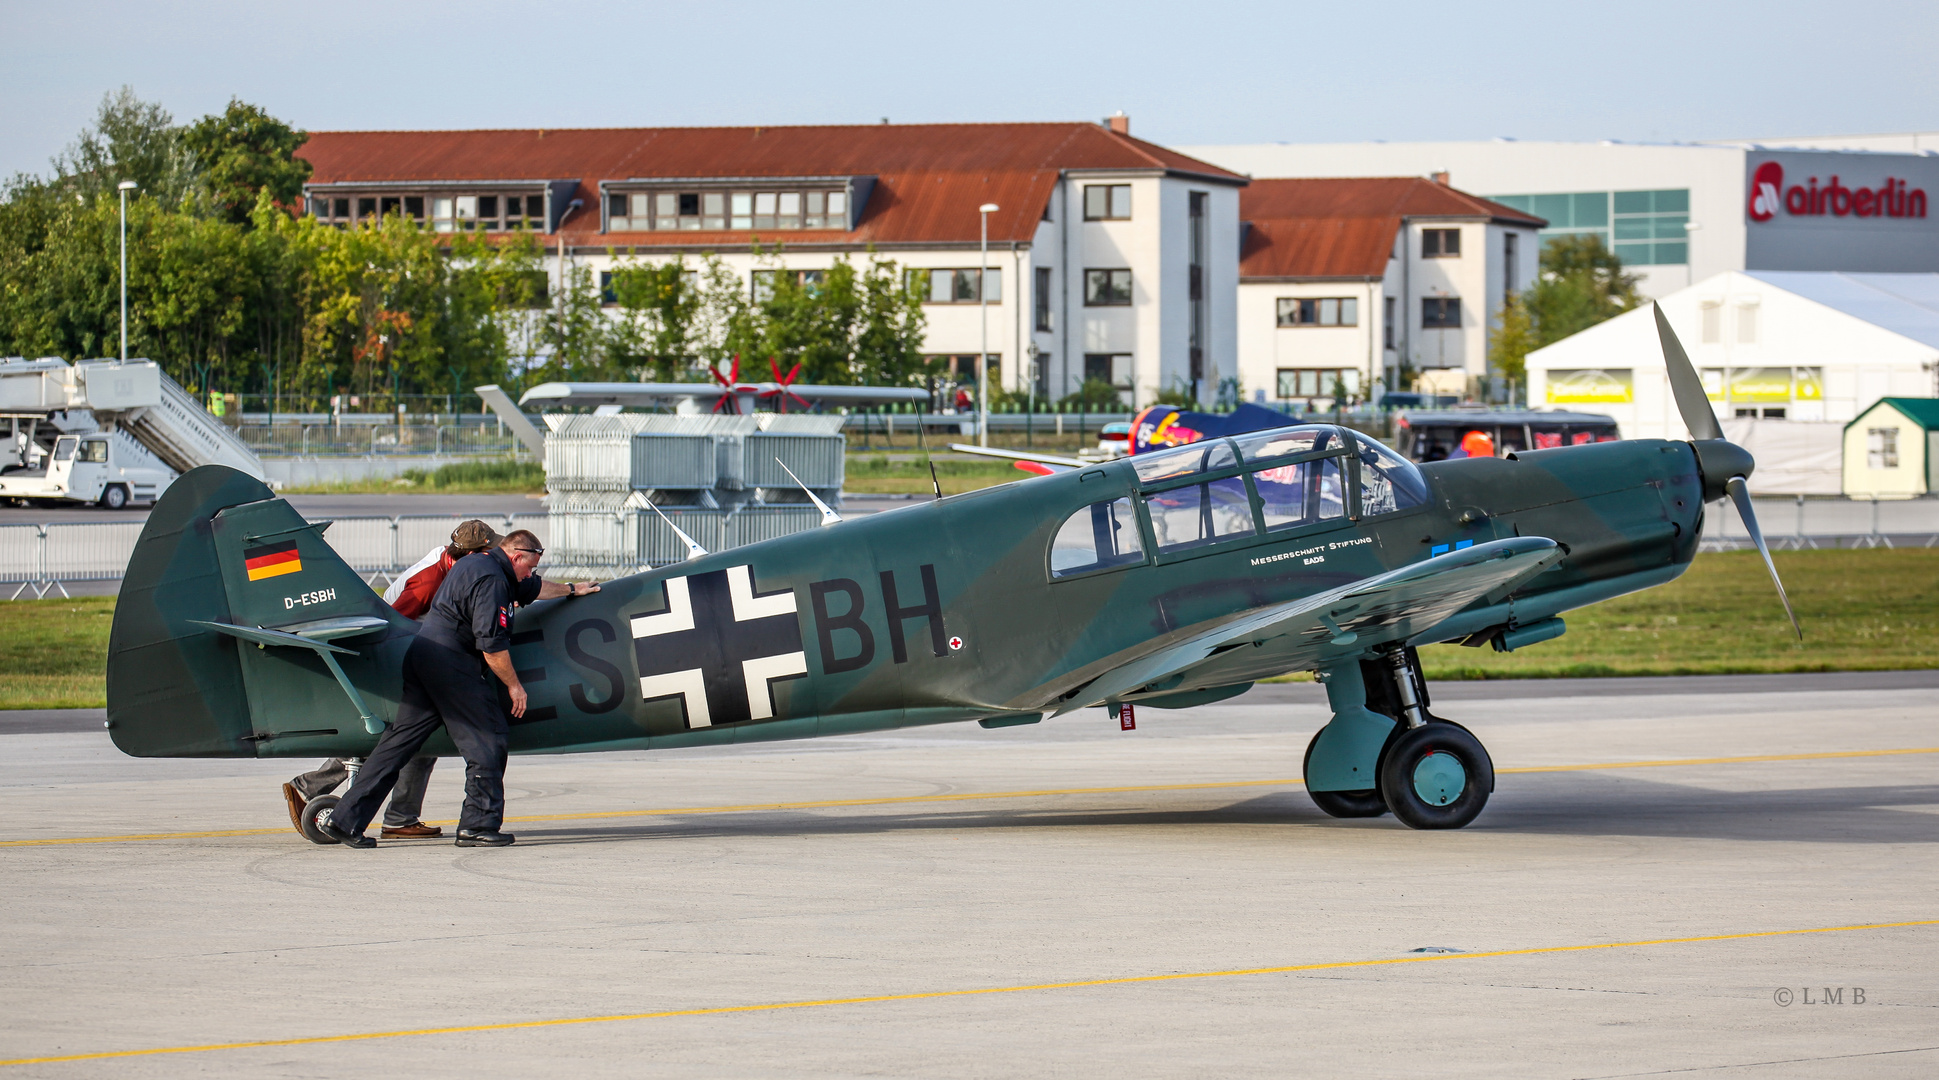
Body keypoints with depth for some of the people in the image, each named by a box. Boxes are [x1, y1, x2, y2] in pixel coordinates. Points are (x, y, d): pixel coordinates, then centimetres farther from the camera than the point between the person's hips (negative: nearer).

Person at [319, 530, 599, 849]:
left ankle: (345, 820, 6)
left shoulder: (477, 563, 21)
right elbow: (492, 644, -18)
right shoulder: (491, 580, -13)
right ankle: (478, 825, -2)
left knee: (399, 741, 9)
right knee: (488, 738, -2)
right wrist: (514, 685, -7)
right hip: (450, 664, -10)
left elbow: (530, 589, 39)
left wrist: (571, 590, 51)